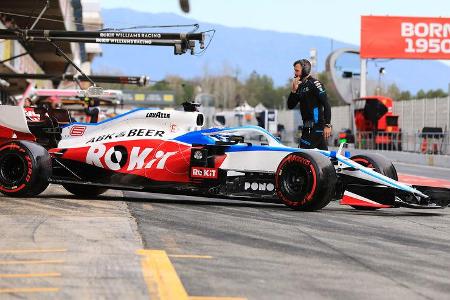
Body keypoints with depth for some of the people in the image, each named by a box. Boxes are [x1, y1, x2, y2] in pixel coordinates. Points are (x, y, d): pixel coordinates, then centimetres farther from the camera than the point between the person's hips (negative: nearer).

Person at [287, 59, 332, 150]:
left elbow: (326, 105, -14)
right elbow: (290, 106, 13)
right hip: (307, 127, 8)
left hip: (317, 126, -8)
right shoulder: (300, 86, 16)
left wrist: (327, 125, -20)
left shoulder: (314, 84, -9)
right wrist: (294, 90, -1)